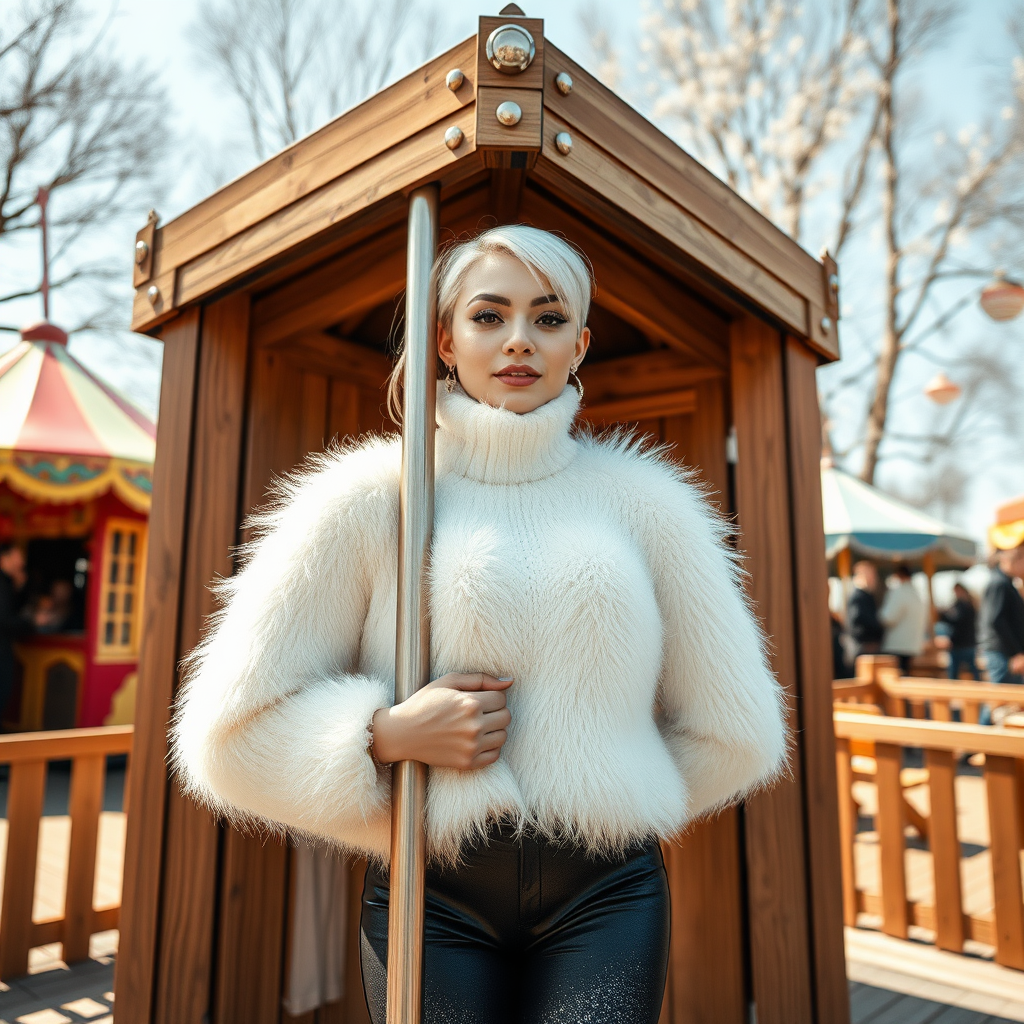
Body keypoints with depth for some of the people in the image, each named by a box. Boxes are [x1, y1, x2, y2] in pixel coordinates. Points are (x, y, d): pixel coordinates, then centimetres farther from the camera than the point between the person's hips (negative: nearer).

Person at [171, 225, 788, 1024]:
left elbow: (732, 731, 12)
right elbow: (231, 731, -2)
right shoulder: (371, 496, -3)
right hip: (431, 900, -1)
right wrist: (391, 734, -14)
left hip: (606, 899, 2)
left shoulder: (641, 501, 3)